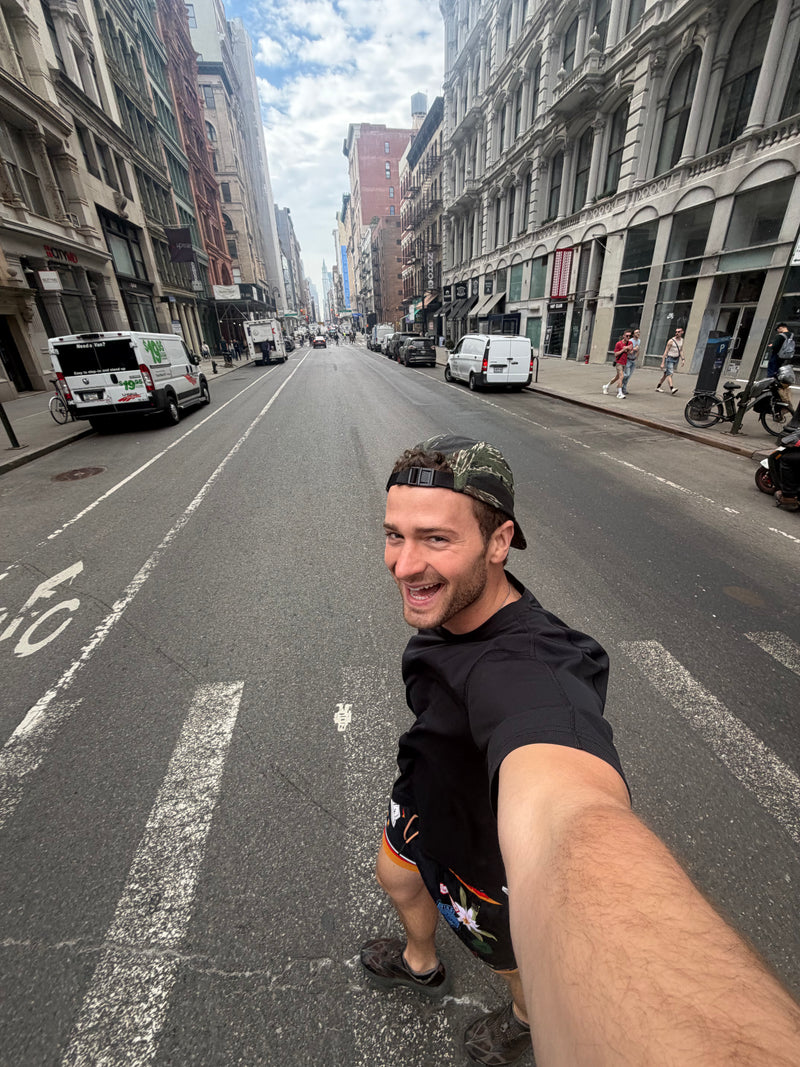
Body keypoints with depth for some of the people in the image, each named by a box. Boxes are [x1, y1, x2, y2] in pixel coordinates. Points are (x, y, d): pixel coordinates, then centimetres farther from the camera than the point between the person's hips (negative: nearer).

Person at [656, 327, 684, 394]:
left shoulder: (681, 340, 9)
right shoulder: (671, 341, -11)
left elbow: (681, 350, 16)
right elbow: (666, 352, -12)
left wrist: (682, 359, 6)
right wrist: (662, 363, -16)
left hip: (676, 359, 7)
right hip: (669, 358, -7)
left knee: (666, 374, 10)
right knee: (669, 374, -18)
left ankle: (658, 387, 18)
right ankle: (672, 389, -31)